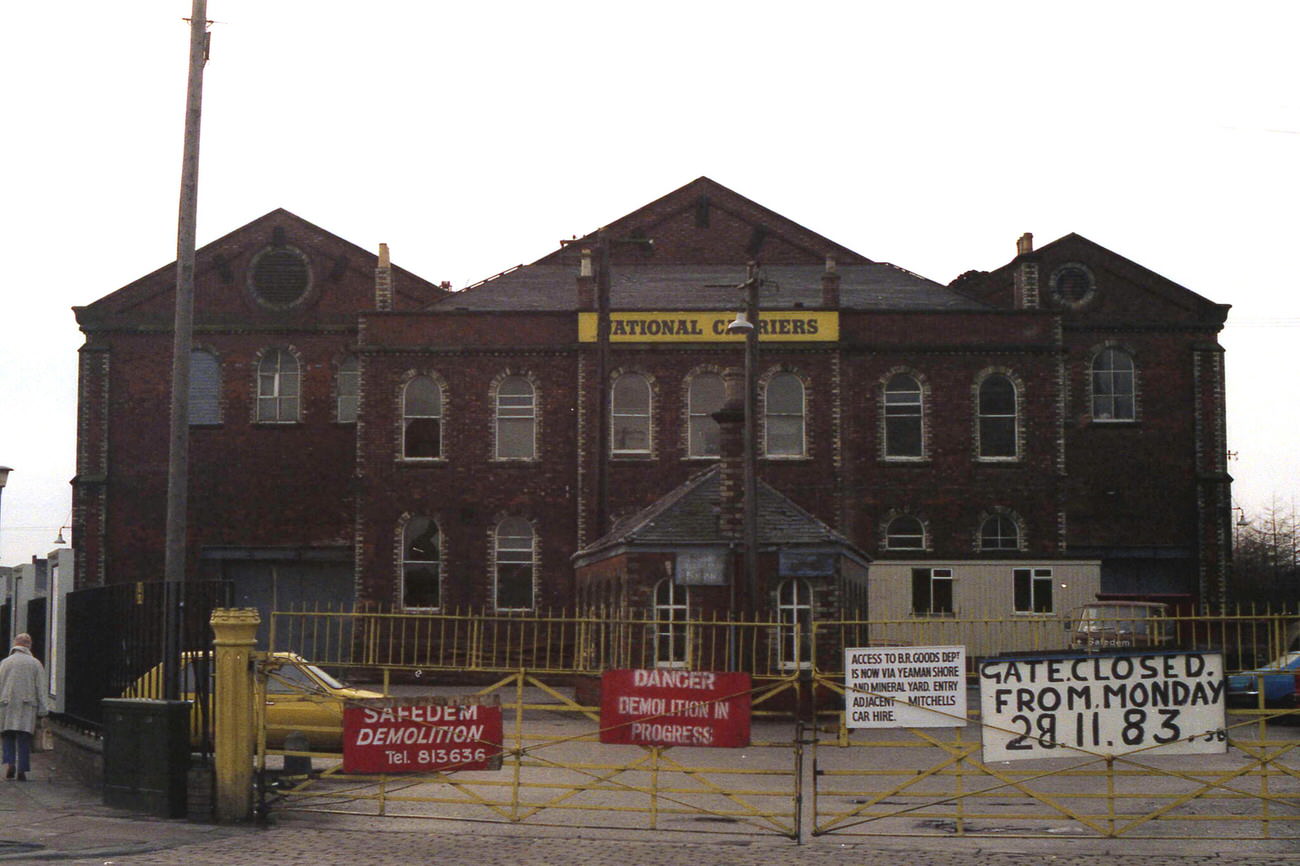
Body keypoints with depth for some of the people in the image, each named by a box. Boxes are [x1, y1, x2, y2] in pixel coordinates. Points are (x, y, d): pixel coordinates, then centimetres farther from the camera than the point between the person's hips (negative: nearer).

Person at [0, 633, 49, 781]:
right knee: (24, 740, 2)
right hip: (27, 708, -1)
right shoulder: (35, 663, 4)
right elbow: (40, 689, 2)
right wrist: (42, 710, 5)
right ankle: (22, 770, -2)